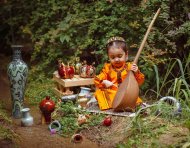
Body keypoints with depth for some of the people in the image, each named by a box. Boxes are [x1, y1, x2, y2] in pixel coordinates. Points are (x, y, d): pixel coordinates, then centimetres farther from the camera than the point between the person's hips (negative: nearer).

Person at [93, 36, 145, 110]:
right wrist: (104, 82, -15)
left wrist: (136, 73, -16)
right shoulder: (107, 67, 10)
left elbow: (140, 81, 4)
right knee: (99, 92, -23)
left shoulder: (130, 67, 5)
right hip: (111, 93, 2)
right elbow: (97, 80, 7)